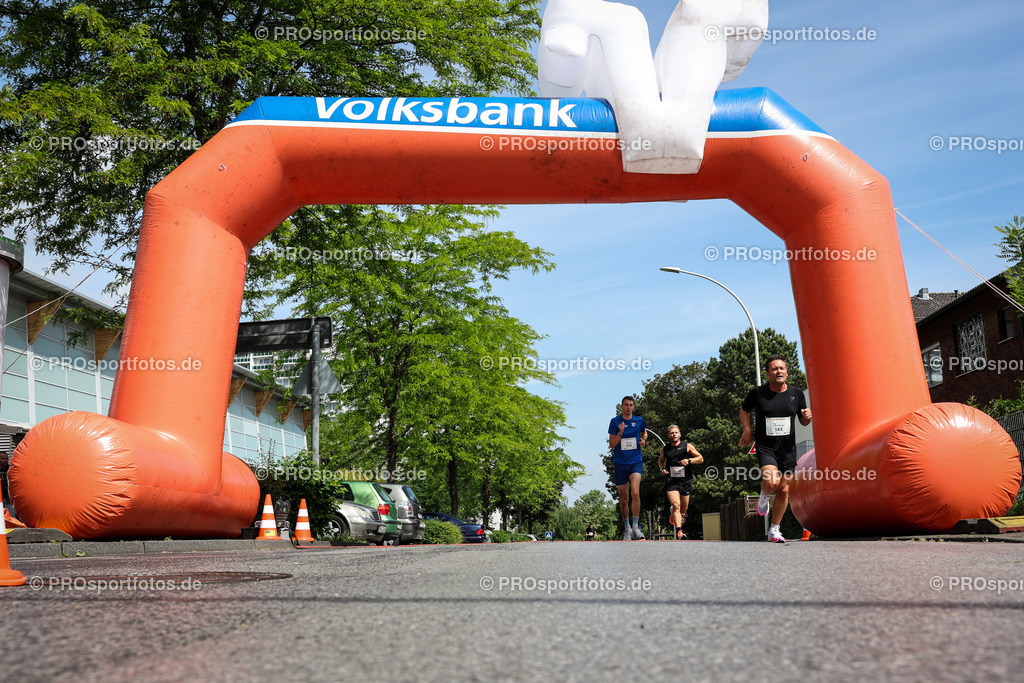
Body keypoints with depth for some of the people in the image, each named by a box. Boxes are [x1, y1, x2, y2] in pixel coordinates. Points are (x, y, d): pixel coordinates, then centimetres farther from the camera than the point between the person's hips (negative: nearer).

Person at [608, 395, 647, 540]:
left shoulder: (639, 420, 4)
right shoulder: (615, 422, -2)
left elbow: (644, 433, 25)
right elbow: (611, 445, -3)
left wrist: (644, 441, 3)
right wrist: (620, 433, -19)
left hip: (636, 461, 0)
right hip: (620, 463, 0)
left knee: (635, 492, -21)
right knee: (623, 499, 6)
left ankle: (635, 526, -12)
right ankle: (626, 528, 23)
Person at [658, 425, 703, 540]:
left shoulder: (687, 446, 0)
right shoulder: (665, 450, 5)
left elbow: (701, 458, 3)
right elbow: (660, 460, 25)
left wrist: (689, 460, -14)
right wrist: (662, 469, 5)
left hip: (685, 481, 1)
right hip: (672, 482, -1)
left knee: (683, 509, 10)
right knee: (676, 505, -20)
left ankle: (681, 516, 46)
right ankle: (679, 532, -26)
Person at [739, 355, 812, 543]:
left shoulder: (796, 394, 4)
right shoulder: (758, 393, -3)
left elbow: (803, 421, 15)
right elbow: (744, 410, 14)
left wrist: (807, 417, -8)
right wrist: (747, 430, 0)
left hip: (788, 448, 3)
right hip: (765, 446, -3)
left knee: (784, 491, 5)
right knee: (771, 482, -25)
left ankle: (774, 530, 20)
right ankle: (764, 496, 12)